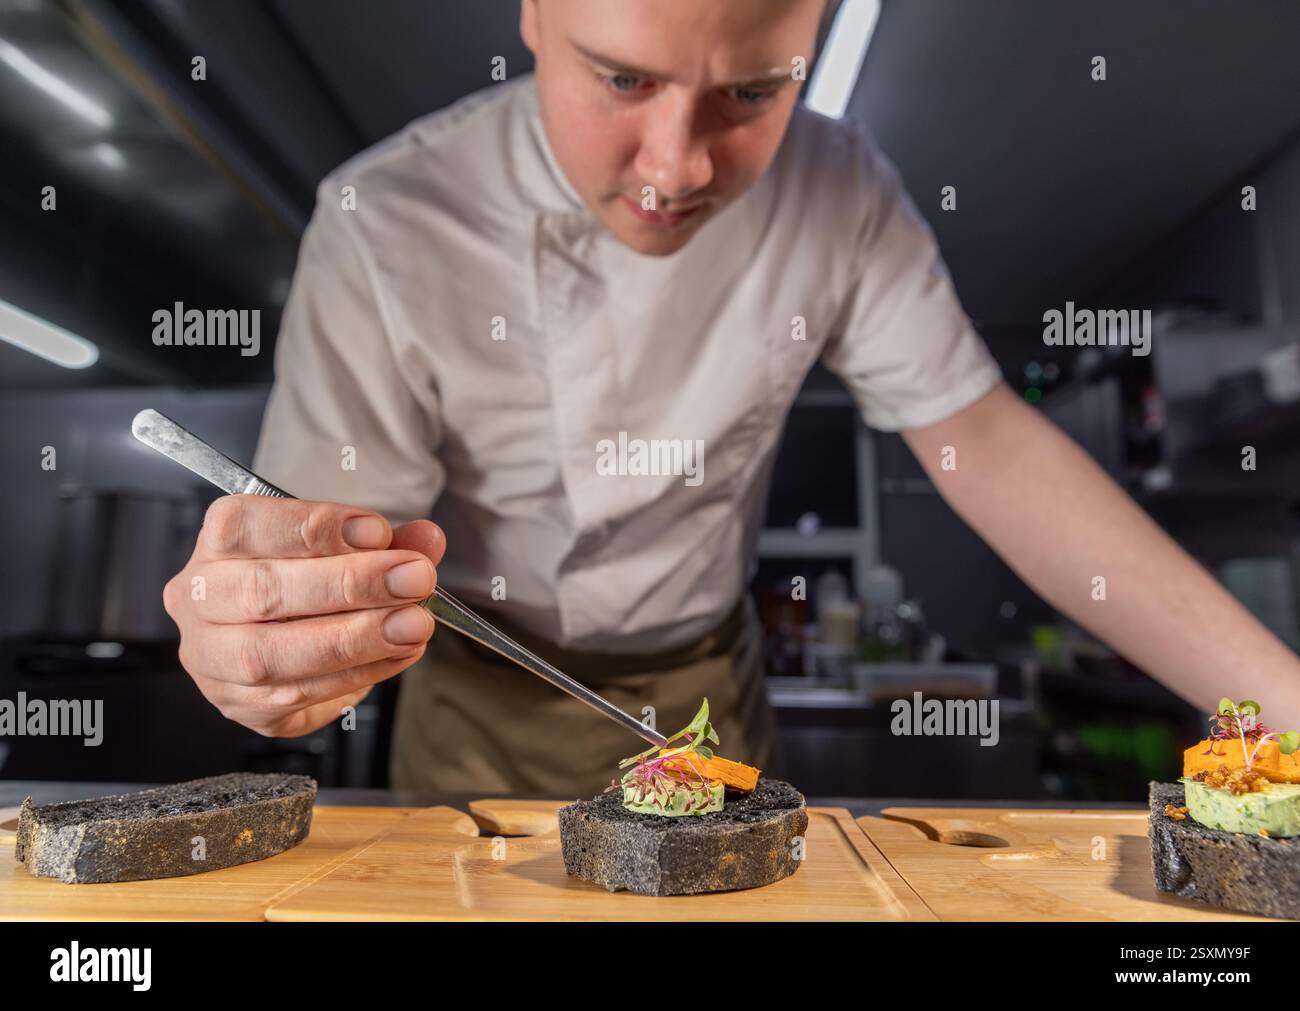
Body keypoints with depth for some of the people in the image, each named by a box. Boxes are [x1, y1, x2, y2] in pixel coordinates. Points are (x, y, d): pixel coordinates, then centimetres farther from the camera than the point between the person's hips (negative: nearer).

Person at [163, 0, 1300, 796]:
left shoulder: (840, 190, -15)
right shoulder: (385, 228, -25)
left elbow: (987, 441, -13)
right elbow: (315, 577, -24)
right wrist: (265, 631, -50)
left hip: (714, 694, 3)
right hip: (484, 714, -1)